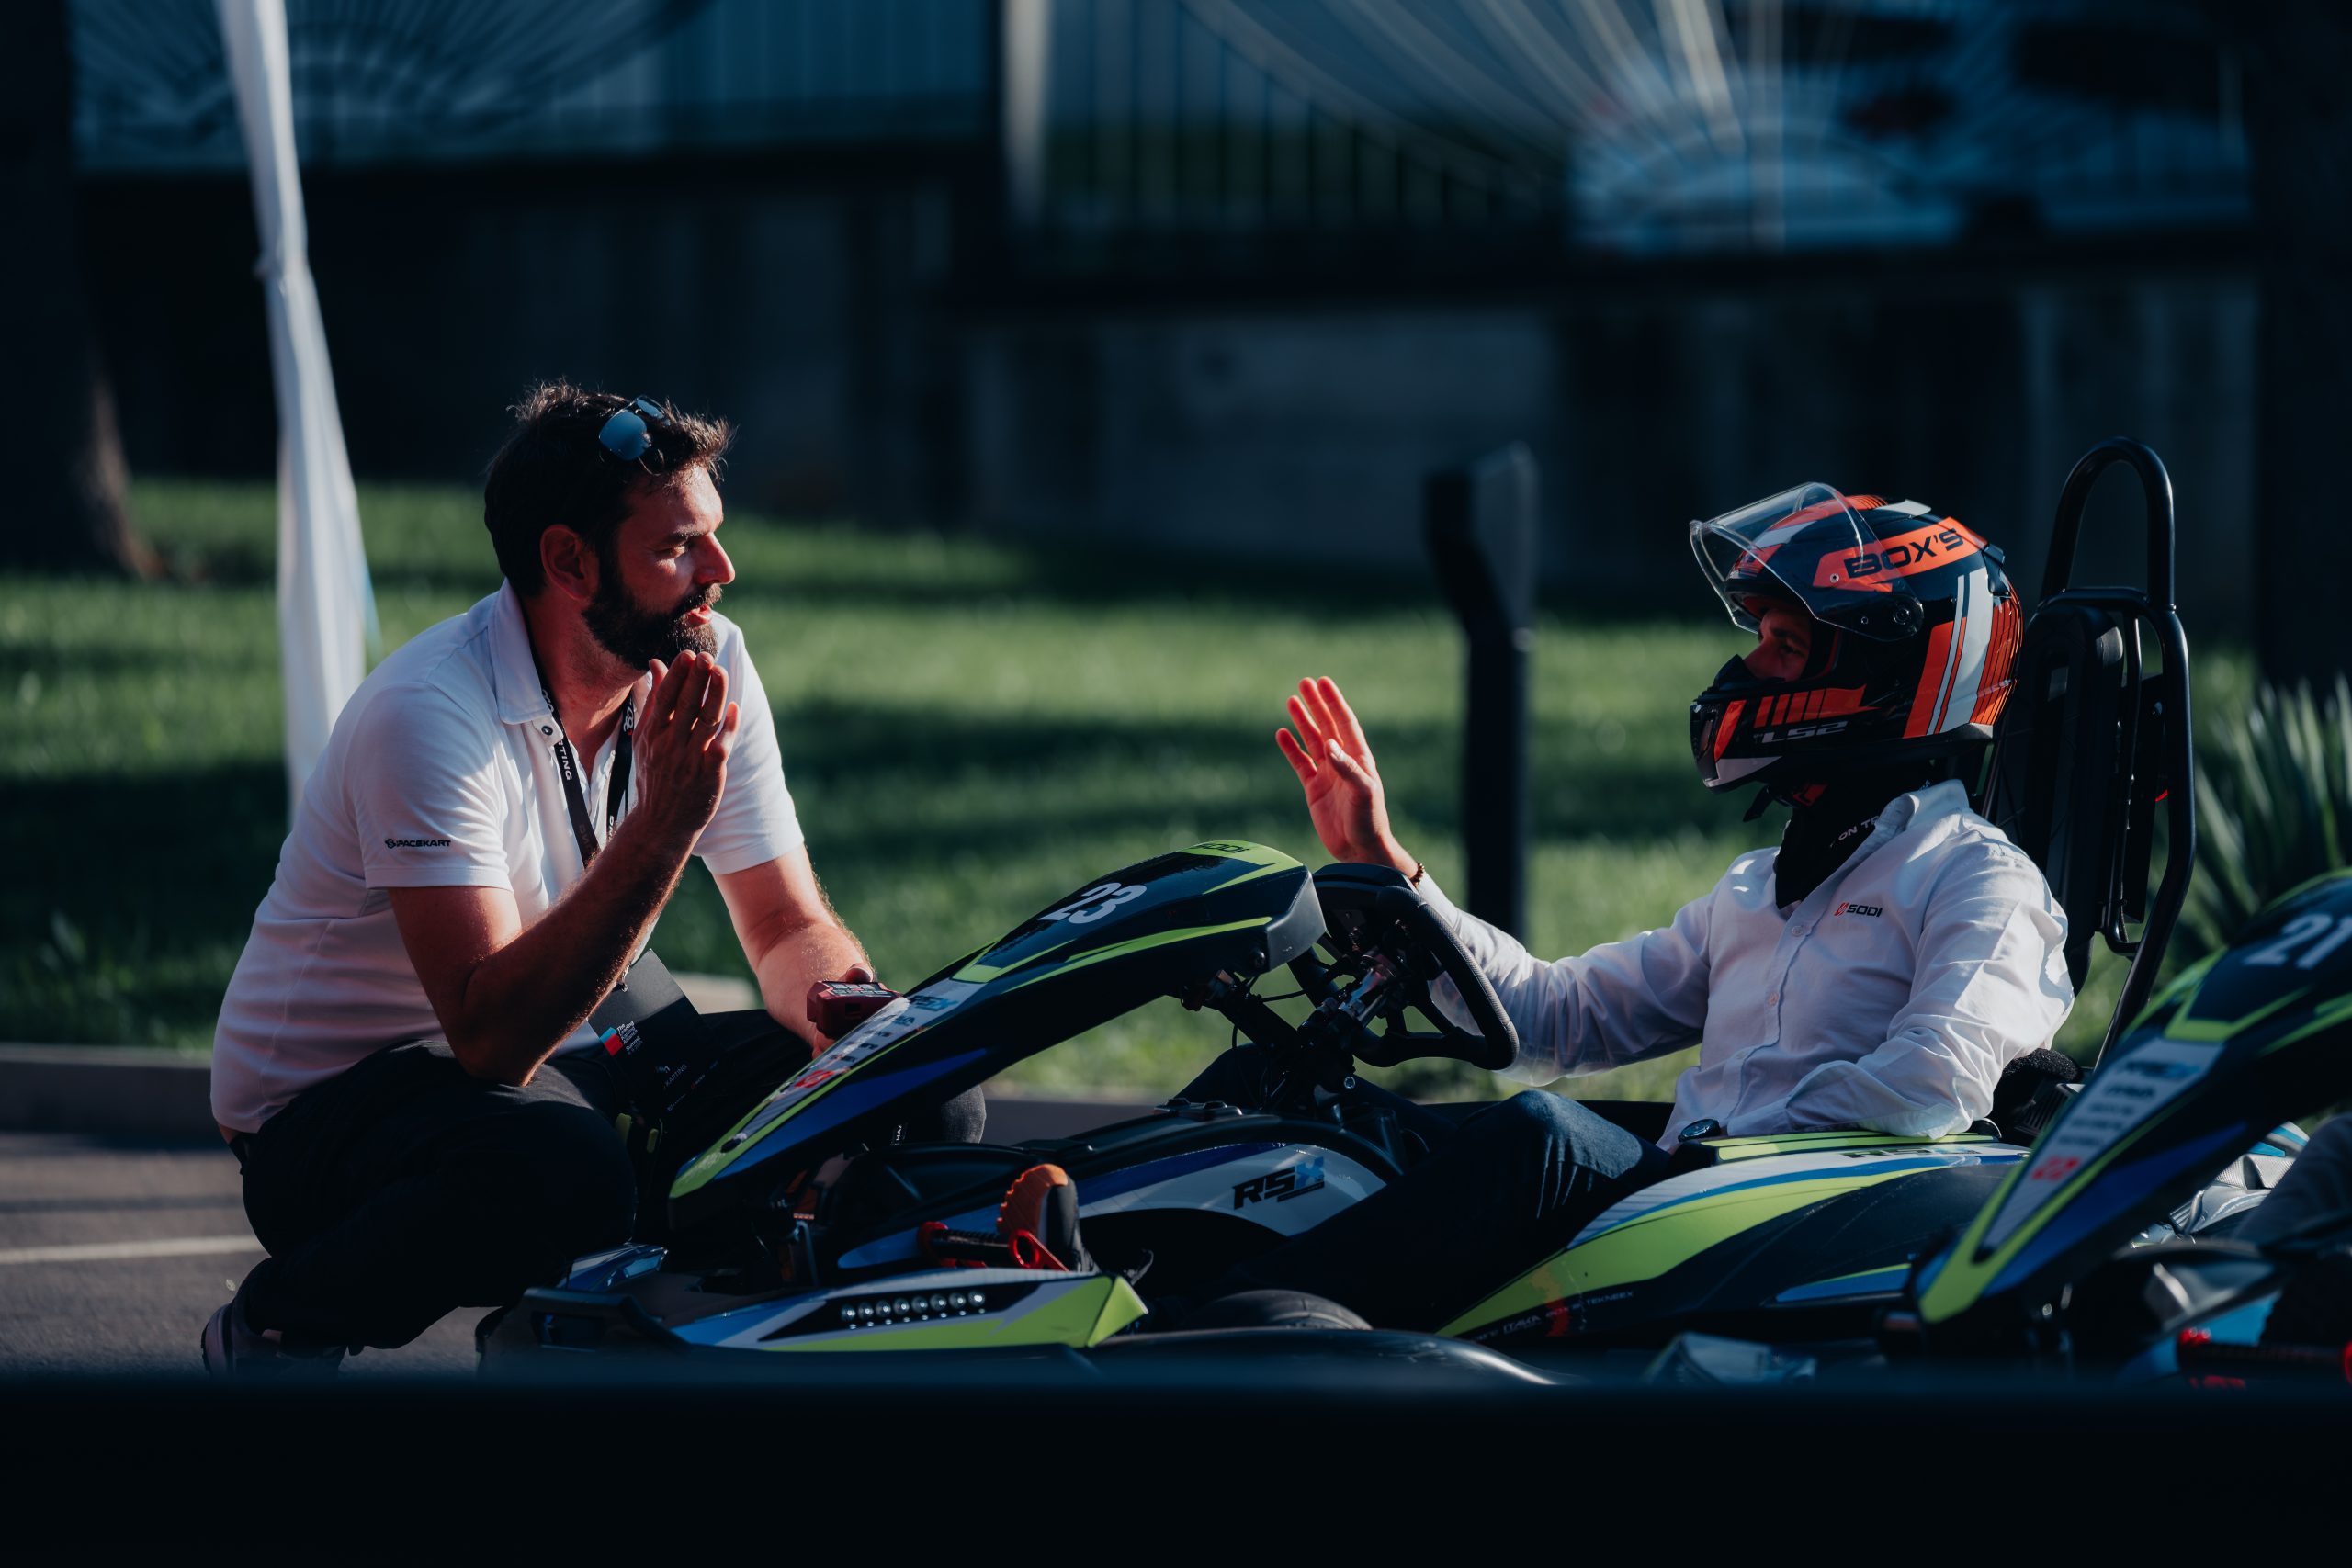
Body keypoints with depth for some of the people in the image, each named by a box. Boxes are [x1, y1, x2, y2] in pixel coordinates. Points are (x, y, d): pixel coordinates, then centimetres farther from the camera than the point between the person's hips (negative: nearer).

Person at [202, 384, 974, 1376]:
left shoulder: (707, 664, -5)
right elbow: (492, 1035, -34)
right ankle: (278, 1328, -10)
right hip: (326, 1106, -7)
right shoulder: (429, 713, -27)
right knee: (565, 1170, -41)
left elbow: (792, 934, 3)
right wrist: (667, 822, -39)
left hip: (560, 1064, 7)